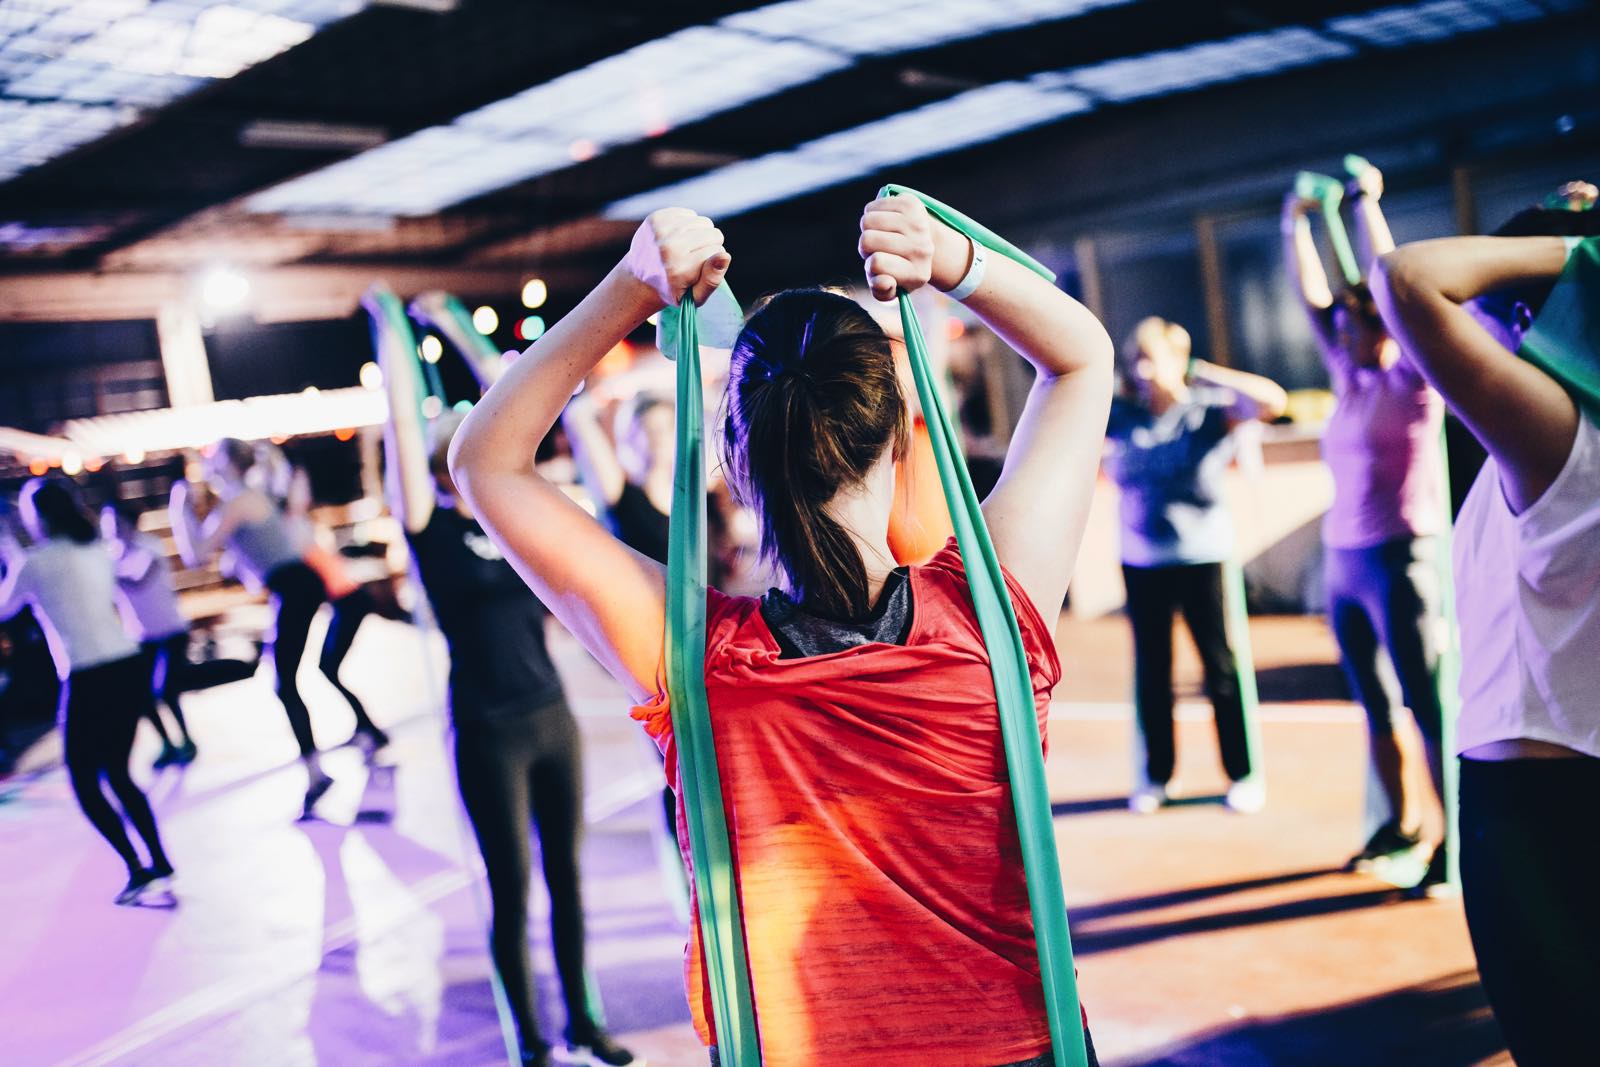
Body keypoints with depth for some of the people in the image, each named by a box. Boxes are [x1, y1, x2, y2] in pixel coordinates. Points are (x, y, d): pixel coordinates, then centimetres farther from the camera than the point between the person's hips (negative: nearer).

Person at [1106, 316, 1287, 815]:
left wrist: (1203, 373, -19)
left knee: (1220, 666, 5)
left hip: (1203, 555, -3)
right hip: (1142, 561, 3)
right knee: (1151, 672, 11)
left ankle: (1242, 774, 18)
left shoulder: (1209, 407, -7)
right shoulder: (1120, 416, 1)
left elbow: (1273, 400, -21)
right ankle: (1157, 774, 24)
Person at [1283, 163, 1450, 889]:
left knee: (1429, 709, -3)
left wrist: (1368, 206, -8)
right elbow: (1314, 298, 13)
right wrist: (1296, 226, 9)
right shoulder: (1350, 379, 12)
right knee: (1377, 708, 14)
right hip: (1342, 562, 7)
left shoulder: (1413, 382, -5)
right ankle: (1401, 824, 25)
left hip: (1399, 561, -7)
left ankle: (1451, 840, 4)